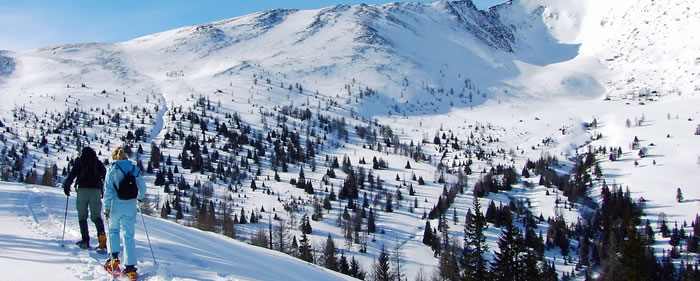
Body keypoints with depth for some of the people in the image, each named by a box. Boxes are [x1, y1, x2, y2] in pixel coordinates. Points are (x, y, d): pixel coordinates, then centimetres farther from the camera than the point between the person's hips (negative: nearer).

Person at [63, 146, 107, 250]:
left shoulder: (79, 162, 8)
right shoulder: (97, 162, 13)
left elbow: (72, 174, -1)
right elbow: (105, 175, 10)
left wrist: (66, 185, 8)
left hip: (83, 190, -1)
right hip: (96, 190, 1)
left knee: (82, 216, 7)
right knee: (96, 215, 4)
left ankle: (85, 240, 0)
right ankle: (101, 233, -22)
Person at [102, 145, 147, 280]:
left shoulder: (112, 169, -3)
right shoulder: (134, 168, 5)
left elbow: (108, 190, -8)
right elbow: (142, 187, 8)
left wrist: (106, 207, -8)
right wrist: (139, 198, 28)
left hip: (116, 205, -2)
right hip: (130, 206, 2)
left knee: (113, 230, 20)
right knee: (128, 236, 5)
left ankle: (114, 258, 8)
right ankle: (130, 267, 1)